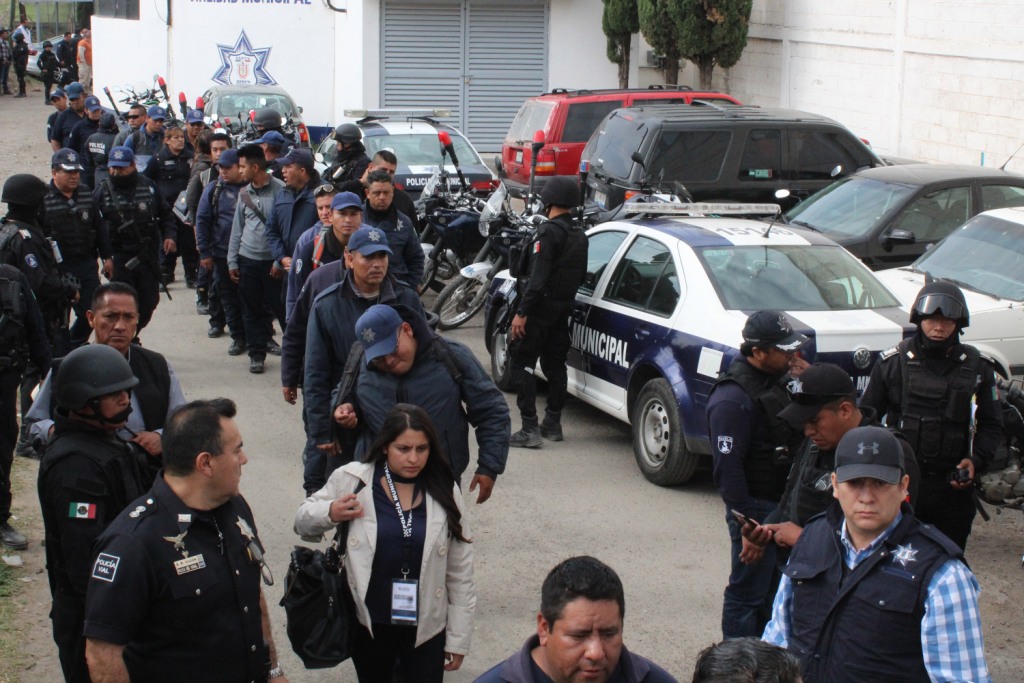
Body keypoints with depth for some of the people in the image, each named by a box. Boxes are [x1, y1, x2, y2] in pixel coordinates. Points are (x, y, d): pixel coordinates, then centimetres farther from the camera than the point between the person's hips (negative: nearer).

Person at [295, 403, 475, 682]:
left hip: (426, 626, 0)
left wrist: (458, 638, 1)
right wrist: (330, 514, -17)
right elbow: (303, 520, 6)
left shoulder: (444, 491, -3)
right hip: (369, 623, 0)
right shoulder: (352, 481, -5)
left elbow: (460, 570, 1)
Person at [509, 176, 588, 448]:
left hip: (541, 304, -9)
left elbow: (538, 276, -23)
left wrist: (522, 313, -22)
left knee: (522, 362, -6)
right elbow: (581, 275, 18)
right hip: (564, 305, 9)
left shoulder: (549, 231, -17)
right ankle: (553, 423, 22)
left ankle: (530, 428, -13)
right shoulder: (579, 234, 11)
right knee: (555, 363, 16)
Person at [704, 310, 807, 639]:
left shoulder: (773, 381, 9)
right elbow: (728, 469, -24)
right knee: (748, 593, -1)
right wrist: (748, 525, -24)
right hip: (755, 508, -10)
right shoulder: (732, 398, -22)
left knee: (773, 590, 19)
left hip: (779, 503, 10)